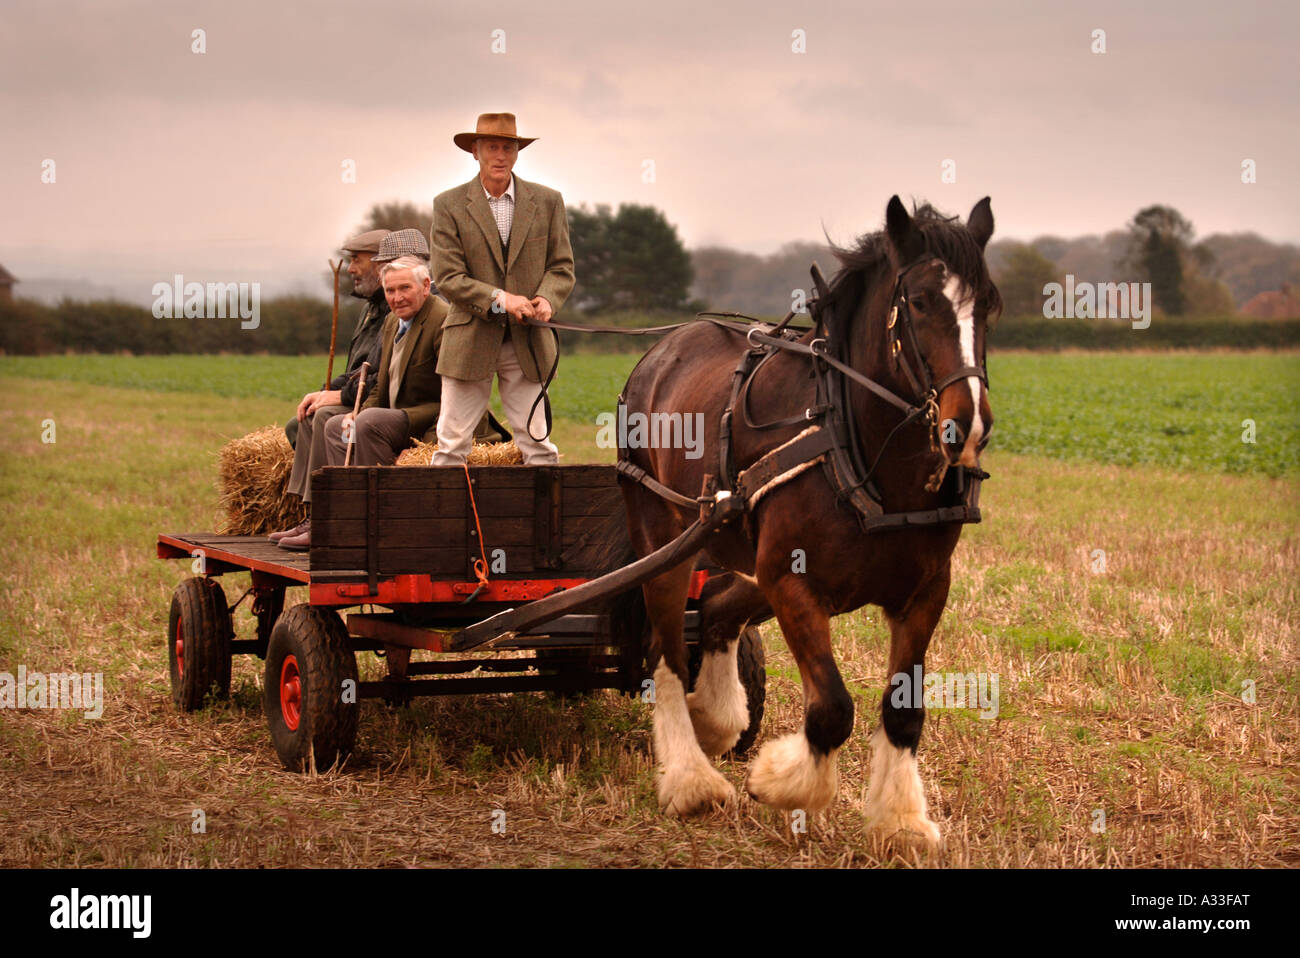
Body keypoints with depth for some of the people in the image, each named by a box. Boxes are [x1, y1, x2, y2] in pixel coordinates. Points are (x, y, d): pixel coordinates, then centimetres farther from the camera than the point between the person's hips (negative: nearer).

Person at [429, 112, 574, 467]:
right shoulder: (449, 205, 0)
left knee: (536, 439, 2)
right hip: (470, 340, -1)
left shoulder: (547, 202, 6)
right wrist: (499, 299, -19)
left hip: (527, 343, 1)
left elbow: (562, 266, 8)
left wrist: (548, 299, -14)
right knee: (452, 441, 1)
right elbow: (447, 277, -6)